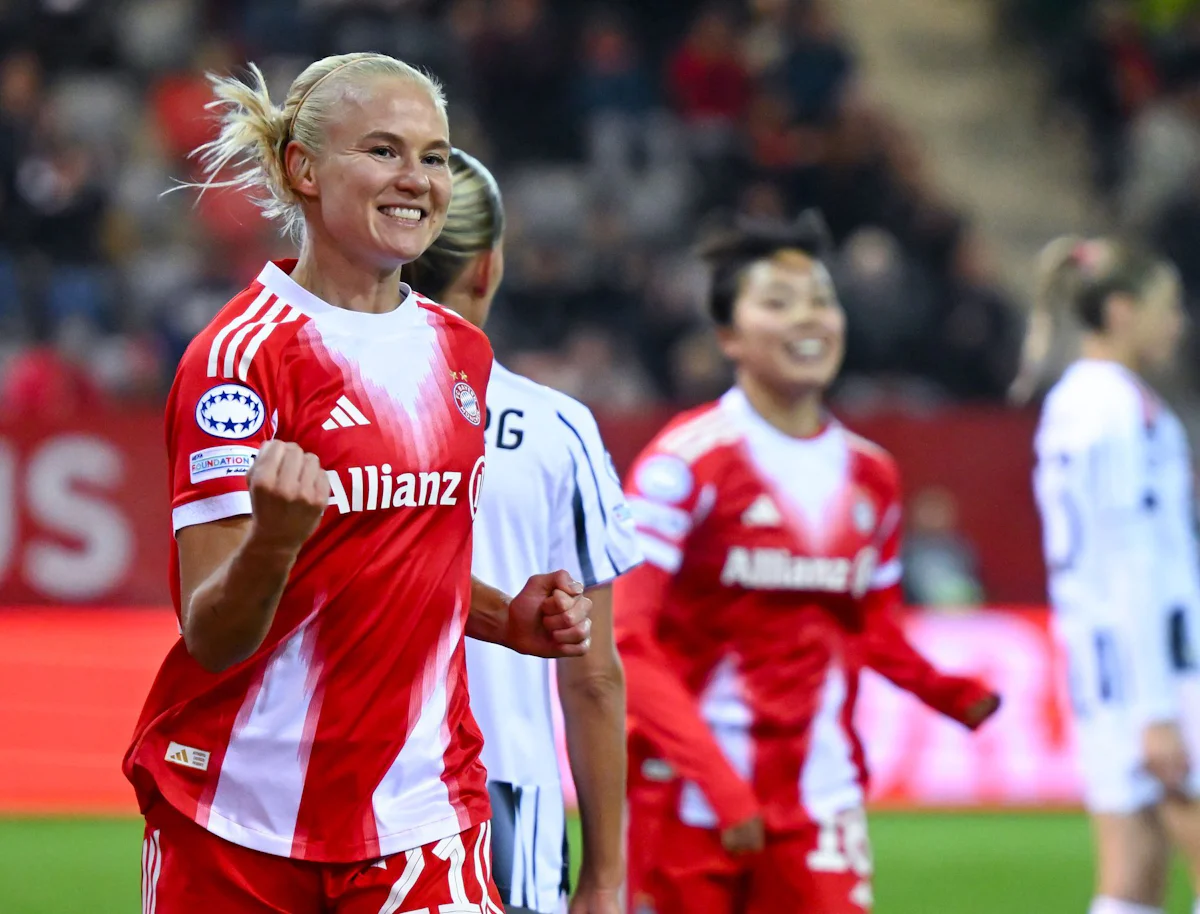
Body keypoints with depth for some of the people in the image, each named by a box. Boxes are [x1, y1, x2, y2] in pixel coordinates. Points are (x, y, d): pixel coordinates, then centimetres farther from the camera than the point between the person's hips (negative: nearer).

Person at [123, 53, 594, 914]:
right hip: (241, 817, -4)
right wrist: (273, 537, -36)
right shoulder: (242, 352, -11)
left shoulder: (461, 353, 10)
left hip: (421, 807, 4)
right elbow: (213, 636, -16)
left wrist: (508, 617, 6)